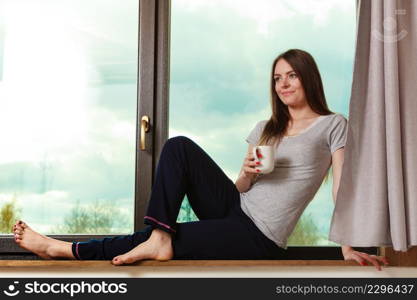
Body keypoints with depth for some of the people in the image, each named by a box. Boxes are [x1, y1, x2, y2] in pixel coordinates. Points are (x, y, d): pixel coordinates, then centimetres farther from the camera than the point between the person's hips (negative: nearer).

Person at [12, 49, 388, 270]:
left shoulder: (333, 125, 0)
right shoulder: (266, 128, 17)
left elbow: (342, 187, -9)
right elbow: (242, 187, 14)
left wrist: (348, 247, -19)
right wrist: (248, 174, -11)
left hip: (259, 238, -6)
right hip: (236, 208, 6)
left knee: (165, 243, -15)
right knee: (180, 146, -13)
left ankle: (64, 249, -5)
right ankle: (159, 235, -23)